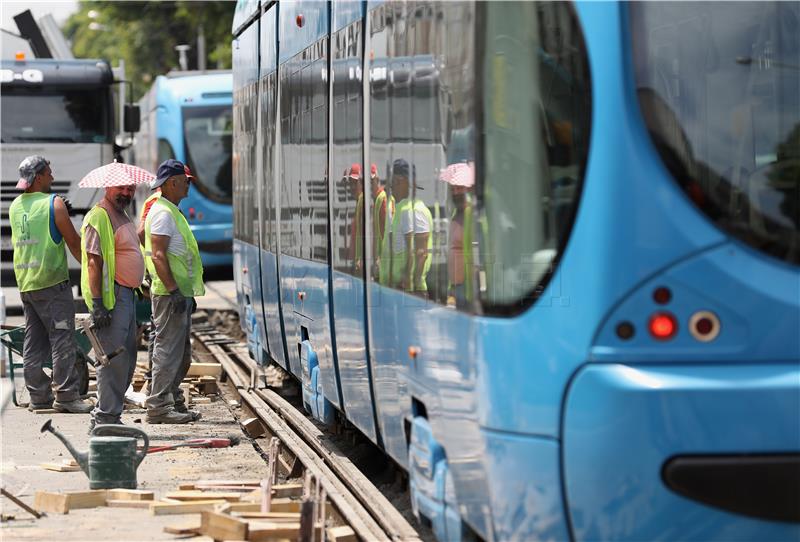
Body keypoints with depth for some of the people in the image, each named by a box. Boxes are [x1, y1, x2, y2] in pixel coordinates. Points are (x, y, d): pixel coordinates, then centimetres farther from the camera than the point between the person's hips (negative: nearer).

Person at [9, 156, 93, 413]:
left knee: (34, 343, 9)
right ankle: (66, 395, -7)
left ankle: (38, 396, 10)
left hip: (25, 283, 7)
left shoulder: (15, 206, 11)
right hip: (52, 281, -7)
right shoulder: (54, 203, -10)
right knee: (62, 339, -5)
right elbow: (73, 241, -8)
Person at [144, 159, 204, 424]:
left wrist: (188, 293, 24)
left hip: (180, 293, 11)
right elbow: (158, 255, -21)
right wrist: (173, 290, -25)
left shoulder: (172, 212, 19)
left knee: (181, 354, 14)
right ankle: (158, 407, -7)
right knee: (168, 350, -9)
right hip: (170, 293, -11)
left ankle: (173, 402, 20)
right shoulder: (163, 212, -14)